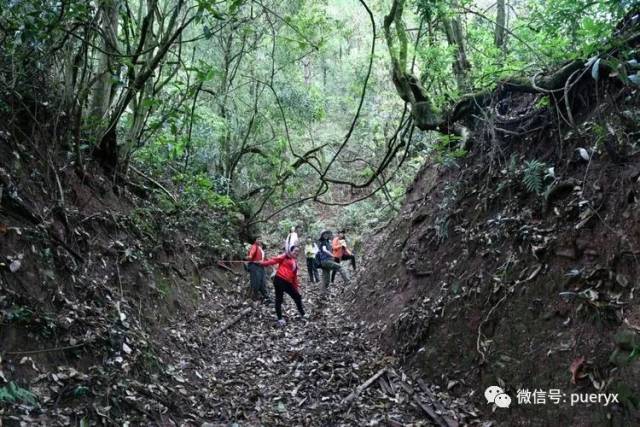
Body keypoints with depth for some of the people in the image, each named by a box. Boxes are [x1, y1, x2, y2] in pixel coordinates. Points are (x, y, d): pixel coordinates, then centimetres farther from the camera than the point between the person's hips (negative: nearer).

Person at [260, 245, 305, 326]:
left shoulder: (295, 262, 22)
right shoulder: (285, 256, 2)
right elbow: (275, 260, -9)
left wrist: (296, 286, 23)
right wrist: (263, 263, -21)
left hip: (288, 282, 8)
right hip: (279, 279, -8)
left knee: (297, 297, 11)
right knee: (279, 299, -3)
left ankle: (302, 315, 28)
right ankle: (280, 319, 3)